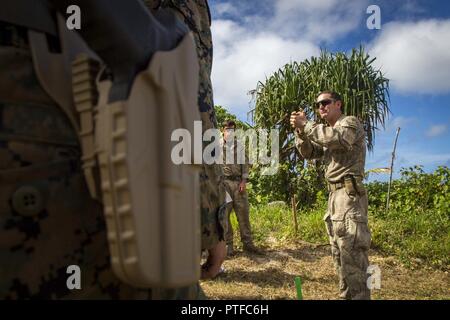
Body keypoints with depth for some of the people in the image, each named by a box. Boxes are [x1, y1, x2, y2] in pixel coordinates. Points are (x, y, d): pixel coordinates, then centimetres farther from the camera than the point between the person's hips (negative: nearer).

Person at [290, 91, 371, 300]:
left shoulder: (350, 122, -2)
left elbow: (339, 138, -25)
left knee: (352, 251, -13)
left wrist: (306, 125, -19)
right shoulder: (329, 132, 24)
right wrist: (300, 131, 0)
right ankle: (347, 295, 24)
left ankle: (359, 296, -9)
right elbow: (308, 152, 16)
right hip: (335, 195, 9)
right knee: (339, 252, 14)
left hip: (349, 194, -9)